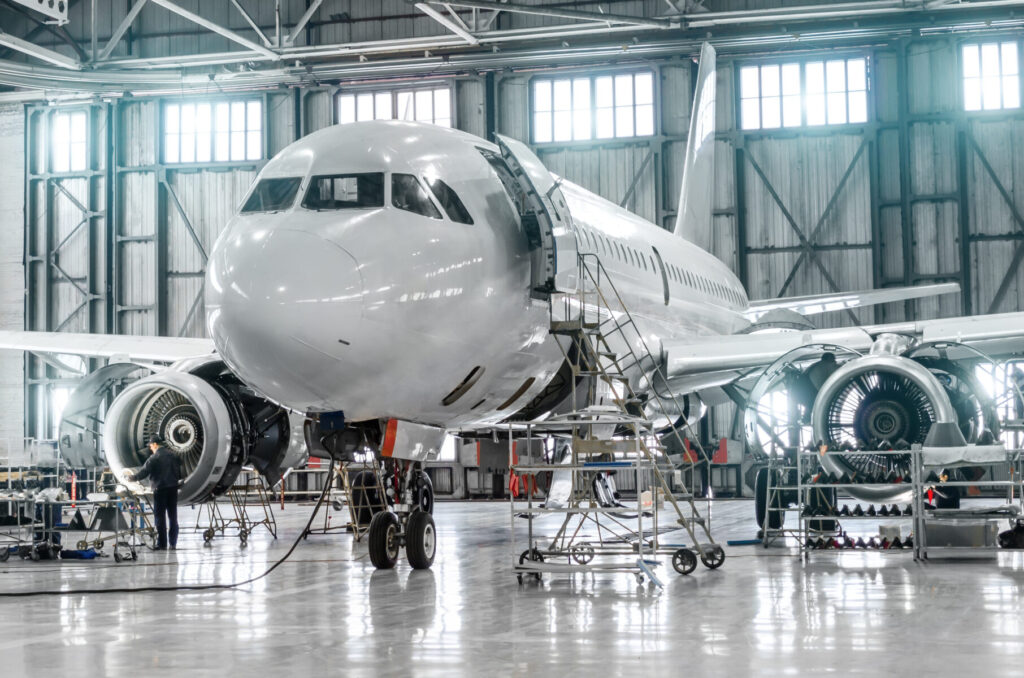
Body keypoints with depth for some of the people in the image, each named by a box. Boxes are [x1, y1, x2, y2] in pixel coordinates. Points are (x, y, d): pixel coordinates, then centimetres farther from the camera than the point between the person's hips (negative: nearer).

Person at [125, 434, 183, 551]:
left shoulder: (154, 458, -11)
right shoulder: (174, 456, 6)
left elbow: (142, 474, -9)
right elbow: (179, 474, 10)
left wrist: (131, 476, 6)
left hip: (160, 489, -5)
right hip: (173, 489, 5)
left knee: (160, 517, 2)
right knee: (173, 516, 9)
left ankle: (162, 544, 2)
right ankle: (173, 543, 10)